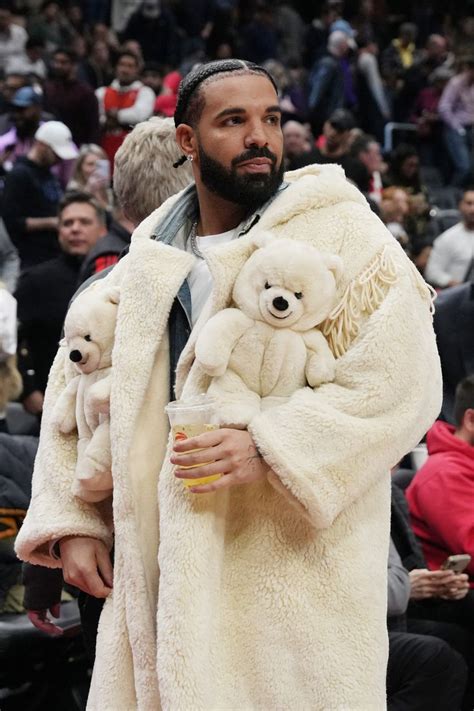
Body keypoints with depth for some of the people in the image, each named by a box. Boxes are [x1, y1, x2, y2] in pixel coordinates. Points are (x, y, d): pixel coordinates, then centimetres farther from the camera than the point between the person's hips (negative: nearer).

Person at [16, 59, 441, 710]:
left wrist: (271, 450, -22)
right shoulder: (148, 260, 11)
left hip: (297, 559, -4)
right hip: (165, 567, 4)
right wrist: (70, 521, 9)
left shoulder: (340, 229, -4)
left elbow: (405, 381, -14)